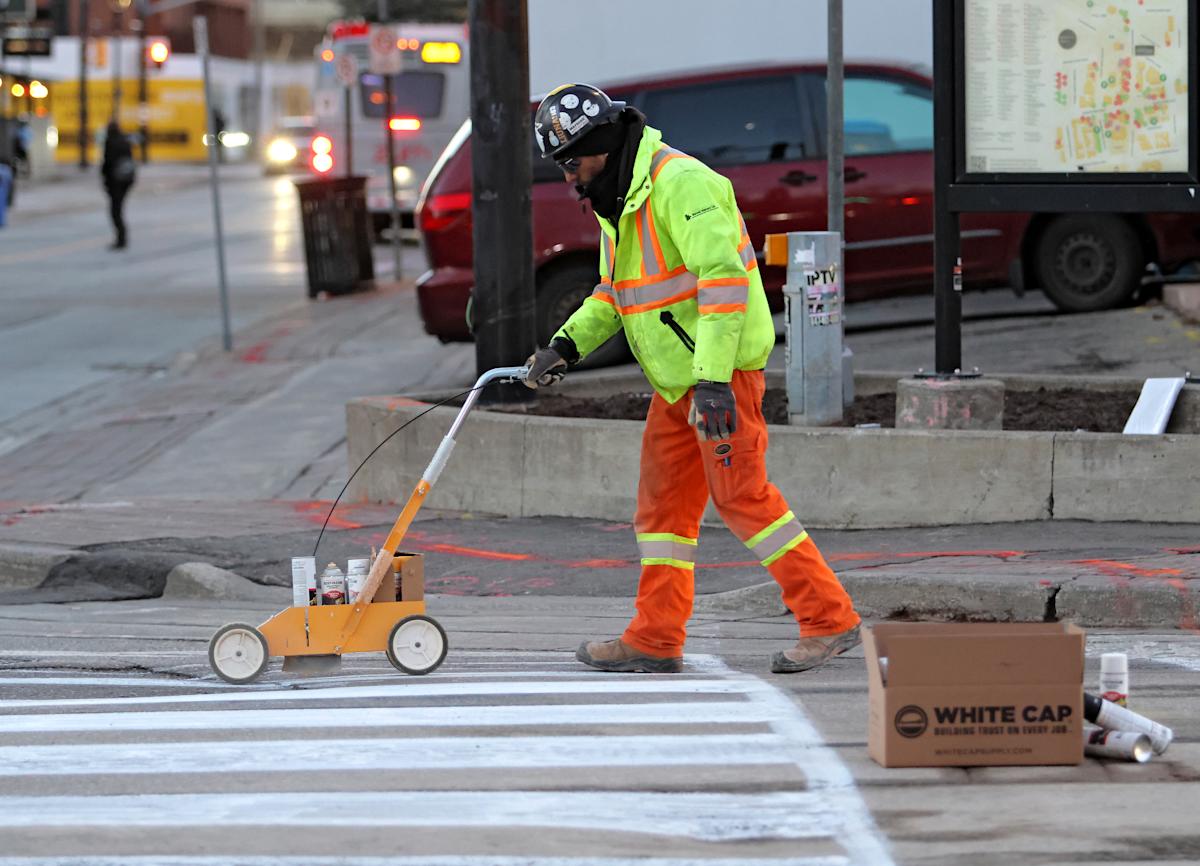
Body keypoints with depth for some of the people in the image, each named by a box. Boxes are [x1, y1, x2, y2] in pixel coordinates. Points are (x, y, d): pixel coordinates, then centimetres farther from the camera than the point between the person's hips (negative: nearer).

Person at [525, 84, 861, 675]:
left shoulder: (680, 183, -18)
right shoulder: (618, 201, 15)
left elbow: (723, 277, -26)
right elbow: (613, 292, 26)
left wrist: (713, 379, -31)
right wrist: (566, 346, 9)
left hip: (722, 369, -10)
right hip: (676, 380, 10)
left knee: (740, 495, -10)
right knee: (664, 499, 10)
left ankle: (829, 620, -6)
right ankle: (655, 640, 15)